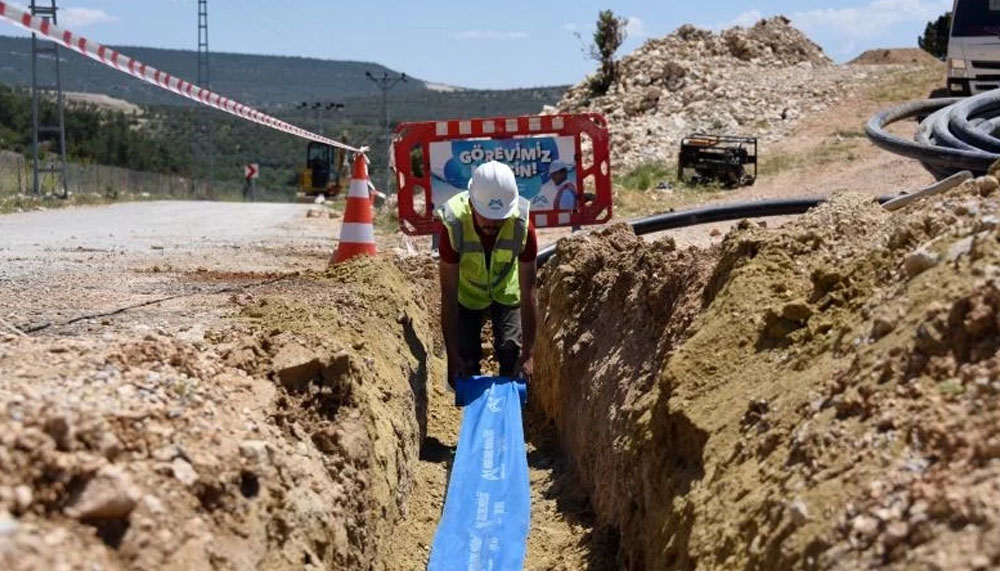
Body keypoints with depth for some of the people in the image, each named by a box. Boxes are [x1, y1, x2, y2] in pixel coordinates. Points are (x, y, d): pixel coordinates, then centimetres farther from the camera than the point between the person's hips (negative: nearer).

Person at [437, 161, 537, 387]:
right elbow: (448, 295, -28)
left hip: (507, 292, 1)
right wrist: (453, 356, -28)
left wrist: (529, 355, -27)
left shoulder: (522, 227, -32)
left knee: (512, 354, -12)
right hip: (467, 294, 0)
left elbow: (528, 293, -27)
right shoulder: (453, 226, -34)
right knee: (464, 365, -6)